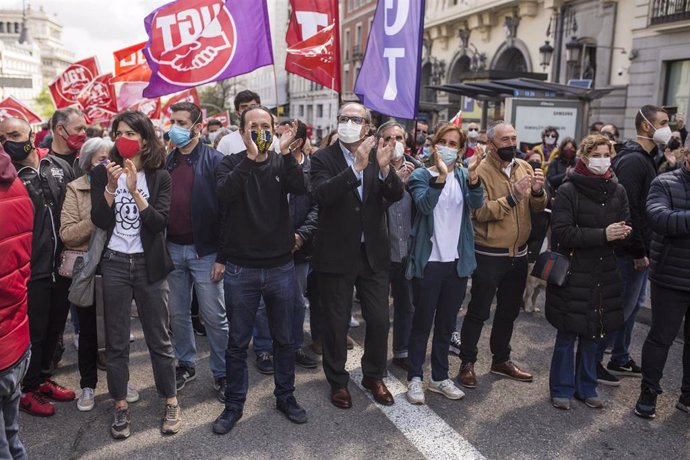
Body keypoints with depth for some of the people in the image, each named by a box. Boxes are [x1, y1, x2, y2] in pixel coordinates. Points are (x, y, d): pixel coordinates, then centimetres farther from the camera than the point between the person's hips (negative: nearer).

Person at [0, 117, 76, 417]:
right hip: (30, 270, -5)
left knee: (55, 327, 19)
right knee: (33, 332, 9)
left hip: (61, 266, 5)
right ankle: (28, 389, 30)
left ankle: (43, 377, 40)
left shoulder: (60, 166, 3)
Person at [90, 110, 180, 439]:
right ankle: (120, 407, 23)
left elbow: (159, 223, -12)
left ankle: (171, 403, 19)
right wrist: (111, 187, -19)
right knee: (116, 341, 9)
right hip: (114, 264, 1)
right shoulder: (102, 173, 2)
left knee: (159, 338, 6)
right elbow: (99, 221, -7)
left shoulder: (160, 176, -1)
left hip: (149, 264, -1)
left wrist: (134, 190, -22)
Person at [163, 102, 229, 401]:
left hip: (205, 251, -5)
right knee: (178, 314, 15)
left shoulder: (214, 161, -6)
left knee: (214, 317, 3)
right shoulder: (166, 163, 8)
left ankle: (221, 373, 18)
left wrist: (222, 256, -13)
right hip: (172, 249, 5)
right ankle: (186, 364, 33)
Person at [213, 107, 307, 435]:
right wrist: (251, 157, -28)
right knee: (237, 342, 10)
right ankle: (234, 404, 26)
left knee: (283, 338, 14)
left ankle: (285, 396, 32)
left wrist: (285, 152, -26)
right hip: (240, 269, -1)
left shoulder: (281, 163, 3)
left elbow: (300, 188, -16)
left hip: (280, 267, 2)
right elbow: (224, 193, -21)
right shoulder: (231, 164, 0)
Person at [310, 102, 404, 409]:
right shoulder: (323, 159, -6)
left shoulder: (378, 155, 3)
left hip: (373, 252, 3)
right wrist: (356, 167, -32)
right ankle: (338, 381, 29)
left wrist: (384, 168, -27)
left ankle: (374, 377, 33)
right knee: (336, 323, 10)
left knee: (379, 320, 10)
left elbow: (396, 195, -8)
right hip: (337, 254, -3)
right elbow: (321, 194, -24)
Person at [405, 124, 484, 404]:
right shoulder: (421, 175, -4)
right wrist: (441, 175, -36)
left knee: (446, 324, 14)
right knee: (422, 323, 4)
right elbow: (424, 205, -23)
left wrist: (472, 173, -31)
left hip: (457, 262, 4)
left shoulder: (464, 176, 7)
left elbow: (477, 203, -13)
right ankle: (415, 378, 18)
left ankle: (440, 377, 28)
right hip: (428, 262, -4)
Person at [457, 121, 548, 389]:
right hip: (489, 255, -6)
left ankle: (501, 360, 35)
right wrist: (512, 197, -30)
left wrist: (538, 192, -18)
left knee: (509, 311, 18)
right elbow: (481, 212, -23)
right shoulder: (481, 171, -12)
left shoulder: (524, 167, 5)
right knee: (479, 311, 4)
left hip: (518, 253, 6)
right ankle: (467, 363, 18)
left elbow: (538, 208, 2)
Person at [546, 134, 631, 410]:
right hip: (572, 273, -4)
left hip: (604, 274, 5)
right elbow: (562, 232, -15)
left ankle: (586, 388, 29)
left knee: (593, 335, 13)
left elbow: (625, 227, 12)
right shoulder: (568, 191, -9)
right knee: (567, 335, 4)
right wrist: (602, 235, -21)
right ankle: (562, 389, 21)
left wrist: (622, 233, -12)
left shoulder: (617, 191, 7)